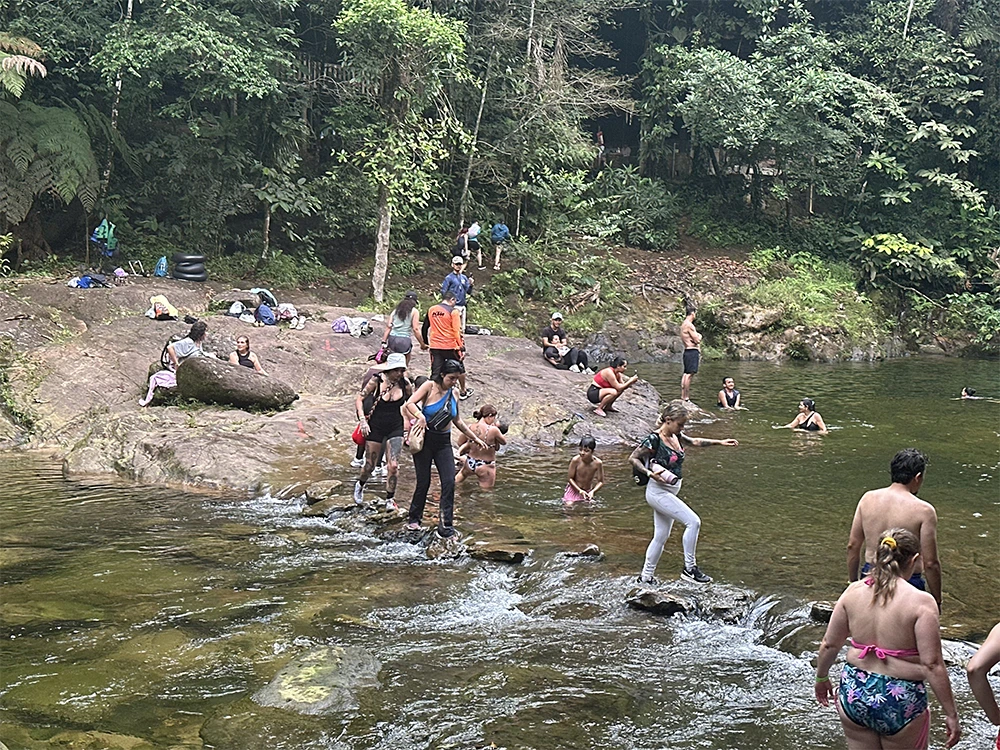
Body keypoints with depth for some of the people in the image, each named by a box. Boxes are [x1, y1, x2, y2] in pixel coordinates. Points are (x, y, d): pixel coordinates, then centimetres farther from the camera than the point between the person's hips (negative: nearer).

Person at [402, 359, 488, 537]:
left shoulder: (453, 395, 9)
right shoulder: (430, 386, -6)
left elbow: (457, 421, 21)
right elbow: (409, 404, -17)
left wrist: (475, 438, 23)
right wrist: (420, 416, -34)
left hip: (444, 442, 4)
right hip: (425, 440, -4)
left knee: (449, 482, -7)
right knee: (424, 482, 1)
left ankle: (446, 525, -3)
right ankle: (414, 519, 23)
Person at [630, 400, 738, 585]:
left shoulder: (676, 436, 6)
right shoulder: (654, 440, -17)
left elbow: (695, 441, 23)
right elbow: (633, 458, -11)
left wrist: (719, 442, 18)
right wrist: (650, 473, -25)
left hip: (670, 492, 9)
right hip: (658, 492, -9)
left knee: (661, 537, 13)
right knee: (693, 522, -16)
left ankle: (646, 577, 25)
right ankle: (690, 568, -7)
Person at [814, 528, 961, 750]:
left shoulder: (853, 592, -2)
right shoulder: (920, 602, -15)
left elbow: (829, 645, 5)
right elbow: (932, 665, -16)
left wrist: (821, 677, 23)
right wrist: (951, 714, -7)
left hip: (853, 691, 4)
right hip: (901, 701, -4)